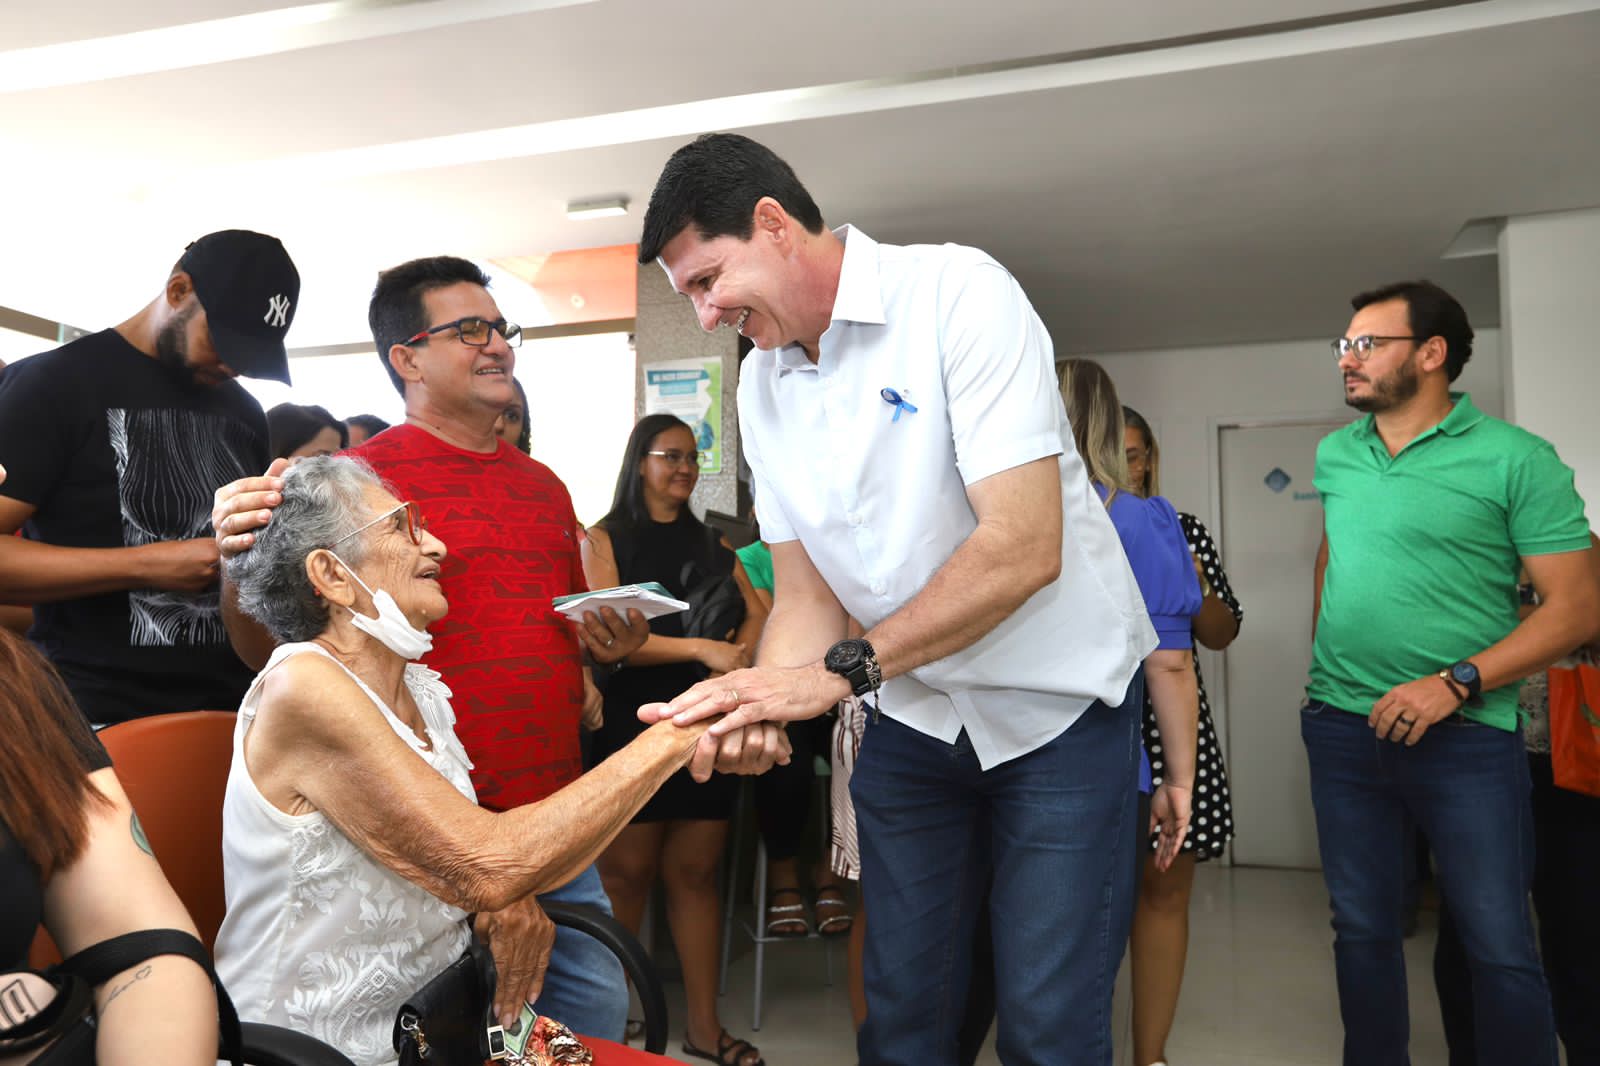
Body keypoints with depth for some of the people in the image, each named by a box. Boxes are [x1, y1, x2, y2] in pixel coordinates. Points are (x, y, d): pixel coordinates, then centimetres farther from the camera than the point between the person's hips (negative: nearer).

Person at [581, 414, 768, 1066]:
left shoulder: (710, 542, 15)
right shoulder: (605, 540, 0)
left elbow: (757, 614, 6)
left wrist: (736, 662, -15)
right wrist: (701, 649, -21)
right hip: (635, 723, -4)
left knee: (695, 871, 9)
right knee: (626, 872, 3)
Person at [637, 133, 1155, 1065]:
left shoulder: (956, 291, -18)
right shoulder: (763, 383, 2)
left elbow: (1024, 548, -26)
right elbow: (807, 592, 1)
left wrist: (839, 671, -27)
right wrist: (764, 693, -20)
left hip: (1058, 705, -4)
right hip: (912, 718, 5)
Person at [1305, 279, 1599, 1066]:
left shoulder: (1515, 459, -8)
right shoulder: (1334, 455, 7)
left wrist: (1454, 683, -19)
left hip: (1468, 736, -4)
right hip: (1341, 728, 4)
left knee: (1501, 949, 3)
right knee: (1361, 931, 14)